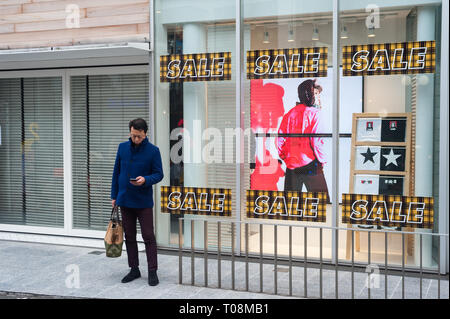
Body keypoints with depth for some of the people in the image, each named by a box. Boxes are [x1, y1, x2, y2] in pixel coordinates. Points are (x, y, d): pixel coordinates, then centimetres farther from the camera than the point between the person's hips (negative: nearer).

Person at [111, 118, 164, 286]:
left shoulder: (153, 151, -7)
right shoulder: (122, 147, 4)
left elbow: (159, 174, -5)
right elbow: (116, 172, 10)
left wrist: (145, 180, -24)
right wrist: (114, 196, 9)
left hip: (143, 202, -4)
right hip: (125, 200, 4)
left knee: (148, 237, -2)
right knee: (129, 237, 11)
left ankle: (152, 271, 5)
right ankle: (134, 269, 22)